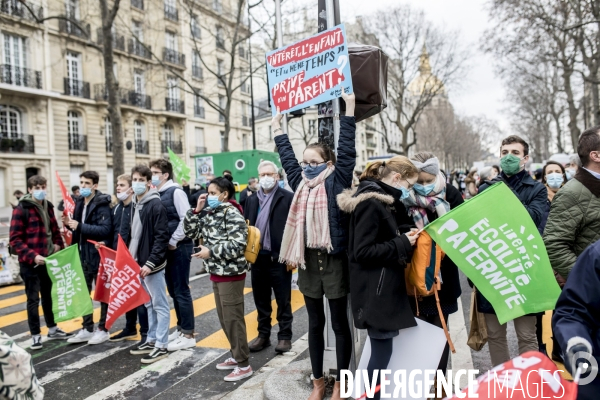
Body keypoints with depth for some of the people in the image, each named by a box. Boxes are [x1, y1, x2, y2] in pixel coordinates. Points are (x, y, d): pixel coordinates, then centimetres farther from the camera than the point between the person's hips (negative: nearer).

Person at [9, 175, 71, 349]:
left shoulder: (47, 206, 8)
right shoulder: (21, 209, -11)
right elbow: (15, 239, -14)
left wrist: (58, 245, 0)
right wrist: (32, 256, -22)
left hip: (49, 259, 6)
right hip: (30, 262, -6)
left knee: (48, 295, 17)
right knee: (33, 298, 3)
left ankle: (52, 329, 30)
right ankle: (35, 335, 14)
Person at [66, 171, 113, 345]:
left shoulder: (102, 204, -13)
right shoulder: (79, 202, 11)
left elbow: (105, 230, -24)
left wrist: (79, 226, -26)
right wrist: (70, 223, -1)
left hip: (98, 255, -8)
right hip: (82, 255, 8)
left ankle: (103, 329, 16)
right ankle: (87, 329, 26)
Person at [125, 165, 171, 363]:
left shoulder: (156, 205, -14)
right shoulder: (135, 205, 12)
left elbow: (162, 237, -19)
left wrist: (150, 263, -22)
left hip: (151, 264, -9)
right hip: (138, 263, 9)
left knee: (160, 305, 1)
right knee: (149, 304, 18)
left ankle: (161, 346, 9)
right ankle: (151, 340, 29)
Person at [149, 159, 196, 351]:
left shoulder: (176, 192, -10)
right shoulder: (157, 194, 11)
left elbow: (186, 219, -17)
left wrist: (173, 241, -14)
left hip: (179, 247, -8)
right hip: (166, 248, 8)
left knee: (181, 291, -2)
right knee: (173, 290, 14)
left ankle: (188, 335, 7)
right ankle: (181, 328, 27)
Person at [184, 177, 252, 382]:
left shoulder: (232, 214, -15)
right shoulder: (209, 213, 9)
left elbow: (237, 245, -22)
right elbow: (190, 232, 10)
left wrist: (211, 252, -21)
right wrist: (197, 210, 0)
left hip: (231, 273, -9)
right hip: (216, 272, 9)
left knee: (233, 318, -2)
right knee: (224, 318, 16)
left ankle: (244, 365, 9)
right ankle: (236, 356, 30)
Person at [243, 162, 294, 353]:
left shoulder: (288, 198, -5)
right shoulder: (251, 199, 11)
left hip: (279, 257, -5)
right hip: (257, 257, 5)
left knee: (283, 301, 7)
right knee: (261, 300, 14)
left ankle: (285, 336, 20)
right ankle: (263, 335, 27)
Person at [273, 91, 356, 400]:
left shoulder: (337, 181, -5)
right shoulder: (301, 183, 8)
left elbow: (347, 149, -9)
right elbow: (287, 157, 19)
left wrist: (349, 108, -10)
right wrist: (277, 128, 27)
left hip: (334, 260, -5)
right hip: (307, 260, 5)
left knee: (340, 323, 9)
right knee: (315, 323, 15)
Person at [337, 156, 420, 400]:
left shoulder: (383, 202, 14)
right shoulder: (371, 203, -17)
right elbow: (362, 252, -21)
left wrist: (406, 238, 4)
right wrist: (402, 245, -17)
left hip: (384, 286, 10)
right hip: (375, 290, -10)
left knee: (381, 349, 15)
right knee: (382, 351, -1)